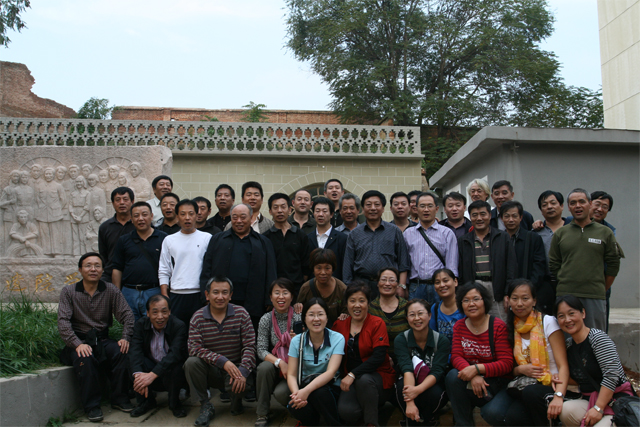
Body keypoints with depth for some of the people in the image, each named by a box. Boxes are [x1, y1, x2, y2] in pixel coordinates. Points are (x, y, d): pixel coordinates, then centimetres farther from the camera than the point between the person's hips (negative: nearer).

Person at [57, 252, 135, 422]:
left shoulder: (110, 290, 5)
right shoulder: (69, 291, 1)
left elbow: (127, 315, 1)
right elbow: (63, 322, -9)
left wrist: (125, 338, -16)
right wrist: (78, 344, -24)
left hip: (103, 339, 2)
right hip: (79, 341, -2)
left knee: (121, 352, -28)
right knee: (85, 359, -34)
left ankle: (119, 398, -8)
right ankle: (92, 406, -16)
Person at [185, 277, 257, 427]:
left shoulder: (241, 314, -4)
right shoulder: (198, 317, -4)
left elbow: (249, 346, -9)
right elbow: (194, 348, -15)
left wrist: (243, 371, -26)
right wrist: (223, 361, -27)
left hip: (235, 367, -1)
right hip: (210, 370, 1)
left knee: (243, 384, -33)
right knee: (191, 363, -27)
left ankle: (236, 401, 9)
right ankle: (206, 406, -5)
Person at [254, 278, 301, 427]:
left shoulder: (298, 318, -10)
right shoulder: (266, 319, -3)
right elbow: (261, 350, -8)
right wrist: (280, 363, -24)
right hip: (275, 368, 3)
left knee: (280, 392, -28)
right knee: (265, 367, -29)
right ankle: (262, 414, -11)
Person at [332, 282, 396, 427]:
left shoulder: (377, 323, -5)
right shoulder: (339, 325, 7)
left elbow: (379, 357, -15)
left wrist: (353, 374, -23)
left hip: (378, 377, -2)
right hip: (351, 380, 2)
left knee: (363, 379, -37)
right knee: (346, 411, -28)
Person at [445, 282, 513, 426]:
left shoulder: (499, 326, -9)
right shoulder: (459, 326, 4)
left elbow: (507, 364, -13)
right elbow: (456, 356, -6)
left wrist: (477, 369, -27)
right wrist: (473, 376, -27)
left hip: (496, 384, -3)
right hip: (470, 383, 3)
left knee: (493, 413, -31)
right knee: (453, 376, -27)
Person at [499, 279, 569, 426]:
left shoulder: (548, 322, -5)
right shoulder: (510, 328, 9)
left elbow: (563, 366, -14)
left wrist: (558, 396, -30)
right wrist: (520, 369, -8)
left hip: (550, 387, -2)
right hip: (524, 390, 2)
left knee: (531, 392, -36)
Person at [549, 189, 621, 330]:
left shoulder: (605, 232, 6)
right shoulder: (560, 234, 8)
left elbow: (613, 265, 7)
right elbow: (553, 265, 9)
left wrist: (602, 290, 6)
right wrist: (565, 285, 4)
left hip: (595, 297, 0)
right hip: (565, 296, 0)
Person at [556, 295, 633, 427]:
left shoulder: (598, 337, -13)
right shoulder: (569, 345, 8)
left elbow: (611, 375, -20)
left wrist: (598, 409, -22)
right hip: (590, 400, 5)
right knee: (566, 409, -27)